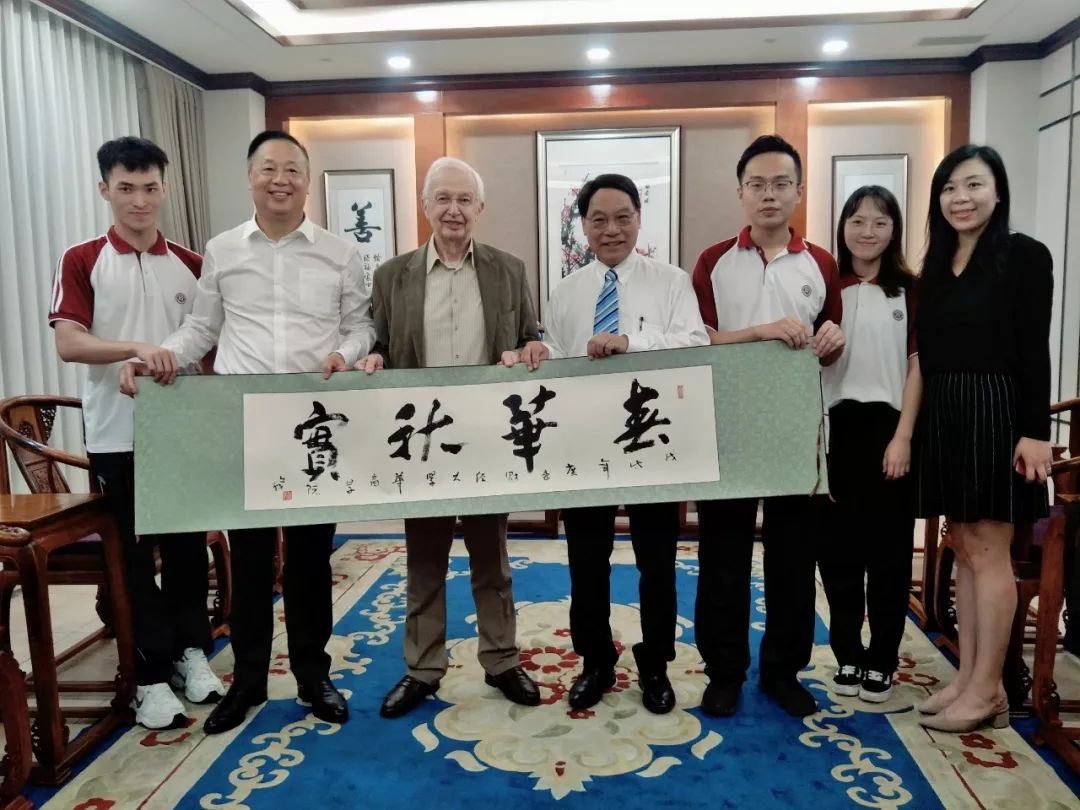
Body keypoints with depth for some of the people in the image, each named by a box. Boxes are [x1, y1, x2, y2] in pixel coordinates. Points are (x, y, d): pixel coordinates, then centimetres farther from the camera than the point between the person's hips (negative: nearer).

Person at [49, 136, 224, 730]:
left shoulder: (190, 265, 7)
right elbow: (68, 343, -12)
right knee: (134, 555, 6)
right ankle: (152, 675, 17)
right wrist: (136, 348, -28)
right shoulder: (82, 261, -2)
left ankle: (191, 652, 27)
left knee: (188, 546, 10)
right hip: (117, 434, -2)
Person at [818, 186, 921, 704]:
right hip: (837, 427, 1)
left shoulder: (911, 290, 3)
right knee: (838, 546, 6)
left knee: (889, 547, 5)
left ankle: (881, 660, 18)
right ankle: (847, 654, 21)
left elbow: (917, 367, 0)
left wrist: (903, 437, -8)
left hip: (888, 426, -1)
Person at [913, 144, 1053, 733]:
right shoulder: (936, 264, 13)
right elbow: (928, 353, 12)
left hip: (994, 413, -7)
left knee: (988, 551, -2)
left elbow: (1034, 350, -10)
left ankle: (988, 689, 9)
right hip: (943, 416, 7)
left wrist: (1035, 430, -16)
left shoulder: (1024, 255, -5)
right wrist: (917, 425, 9)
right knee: (964, 549, 11)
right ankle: (968, 677, 20)